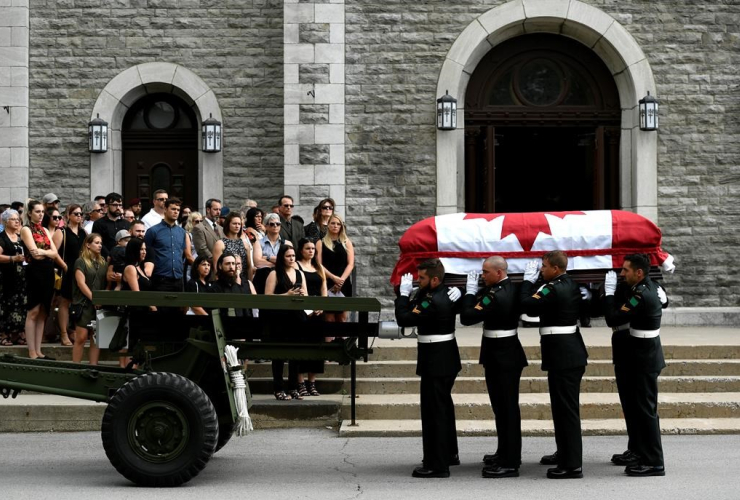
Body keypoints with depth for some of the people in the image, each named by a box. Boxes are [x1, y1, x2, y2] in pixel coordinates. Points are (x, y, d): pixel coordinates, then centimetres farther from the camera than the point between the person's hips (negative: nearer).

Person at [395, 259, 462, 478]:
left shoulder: (433, 301, -23)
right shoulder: (446, 293, 7)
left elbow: (404, 319, -23)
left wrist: (404, 293, -13)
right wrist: (411, 294, -6)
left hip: (435, 361, -10)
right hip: (446, 359, 10)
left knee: (433, 412, -5)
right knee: (444, 407, 22)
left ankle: (437, 465, -1)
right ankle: (449, 454, 35)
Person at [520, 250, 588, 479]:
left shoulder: (554, 290, -19)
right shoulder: (570, 285, 10)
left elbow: (528, 306, -19)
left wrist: (528, 280, -6)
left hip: (562, 356, -10)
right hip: (571, 351, 10)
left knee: (566, 408, -6)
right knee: (563, 406, 21)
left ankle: (573, 464, -3)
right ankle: (565, 453, 33)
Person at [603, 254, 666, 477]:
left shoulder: (642, 295, -22)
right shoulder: (648, 287, 7)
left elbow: (614, 319, -23)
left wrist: (609, 292, -13)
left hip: (643, 359, -10)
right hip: (642, 356, 10)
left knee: (645, 410, -3)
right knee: (635, 408, 15)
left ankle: (653, 463, 3)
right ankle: (643, 455, 22)